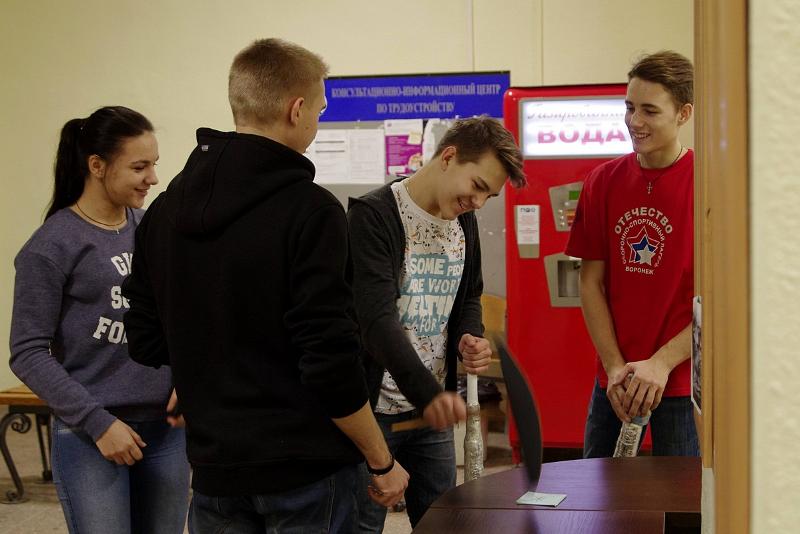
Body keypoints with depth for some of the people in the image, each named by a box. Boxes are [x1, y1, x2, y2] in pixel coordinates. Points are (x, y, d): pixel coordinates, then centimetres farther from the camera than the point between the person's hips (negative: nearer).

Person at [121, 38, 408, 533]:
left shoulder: (165, 209, 2)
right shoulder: (309, 209, -17)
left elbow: (146, 343, 7)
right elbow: (332, 363, -19)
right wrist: (383, 462, -7)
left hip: (215, 464, 6)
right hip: (306, 471, -5)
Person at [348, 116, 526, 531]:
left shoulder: (465, 222, 8)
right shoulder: (373, 215, -16)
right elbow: (377, 319, -26)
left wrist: (471, 339, -4)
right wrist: (427, 392, -37)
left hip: (435, 407, 7)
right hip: (373, 409, -7)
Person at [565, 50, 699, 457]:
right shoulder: (603, 182, 4)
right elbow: (590, 282, 4)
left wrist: (662, 363, -15)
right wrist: (616, 367, -6)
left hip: (684, 380, -4)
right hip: (614, 379, 4)